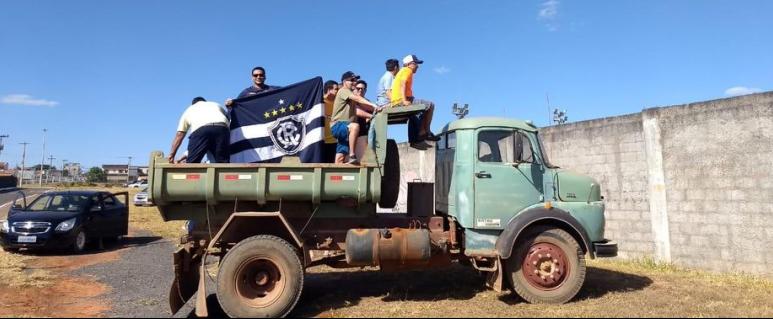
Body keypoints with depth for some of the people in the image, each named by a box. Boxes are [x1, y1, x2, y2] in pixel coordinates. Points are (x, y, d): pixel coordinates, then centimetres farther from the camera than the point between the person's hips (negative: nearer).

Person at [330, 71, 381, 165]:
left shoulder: (350, 94, 24)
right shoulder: (343, 91, -4)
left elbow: (355, 111, 17)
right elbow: (357, 99, -21)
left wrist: (372, 116, 4)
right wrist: (373, 105, -32)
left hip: (345, 126, 9)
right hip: (337, 125, -9)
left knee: (340, 158, 4)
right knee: (355, 126, -37)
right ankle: (352, 155, -38)